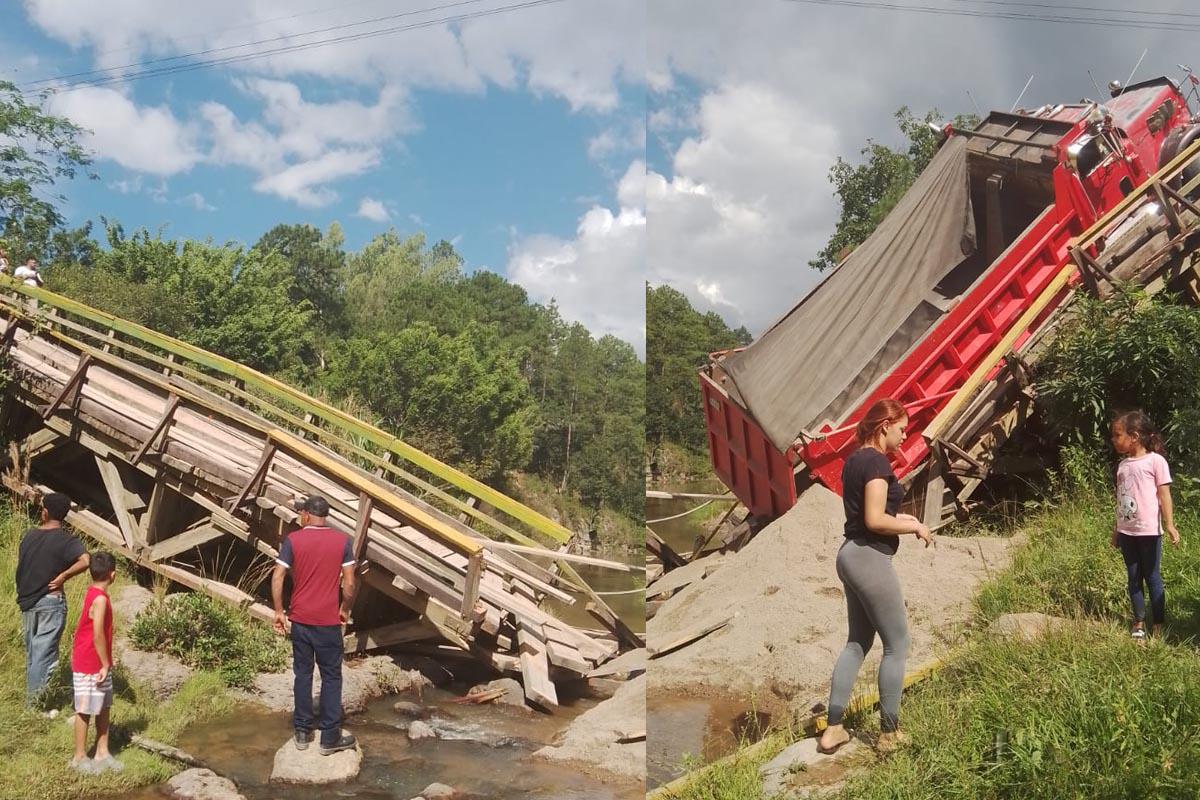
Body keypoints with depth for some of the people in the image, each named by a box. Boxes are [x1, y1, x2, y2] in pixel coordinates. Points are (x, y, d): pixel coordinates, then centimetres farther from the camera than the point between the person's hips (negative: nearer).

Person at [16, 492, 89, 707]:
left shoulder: (29, 535, 4)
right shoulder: (66, 540, -13)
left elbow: (21, 565, 12)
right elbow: (85, 560, -29)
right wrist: (63, 577, -18)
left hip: (27, 601, 6)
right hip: (50, 601, -6)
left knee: (32, 653, 17)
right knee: (45, 654, -1)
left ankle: (31, 701, 25)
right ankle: (36, 703, 0)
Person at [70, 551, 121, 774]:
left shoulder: (93, 593, 5)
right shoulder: (100, 599, -23)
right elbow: (98, 635, -24)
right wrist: (105, 665, -16)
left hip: (97, 663, 9)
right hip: (89, 666, -9)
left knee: (104, 708, 13)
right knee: (85, 710, 3)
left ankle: (102, 753, 20)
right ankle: (80, 757, 14)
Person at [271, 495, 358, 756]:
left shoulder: (293, 540, -3)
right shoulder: (342, 540, -4)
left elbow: (277, 578, -8)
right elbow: (349, 583, -6)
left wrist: (279, 612, 2)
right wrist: (345, 609, 10)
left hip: (300, 619, 2)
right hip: (328, 621, -2)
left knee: (303, 674, 14)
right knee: (331, 677, 7)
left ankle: (302, 732, 21)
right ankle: (330, 737, 10)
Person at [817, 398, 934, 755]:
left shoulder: (855, 460, 13)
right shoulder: (877, 461, -16)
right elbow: (875, 521, -21)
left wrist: (898, 517, 13)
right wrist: (915, 527, -8)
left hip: (851, 555, 10)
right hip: (870, 559, -10)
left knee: (858, 642, 15)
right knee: (897, 645, 4)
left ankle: (833, 729, 17)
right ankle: (889, 733, 13)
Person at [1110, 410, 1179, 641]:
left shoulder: (1155, 460, -8)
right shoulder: (1123, 464, 9)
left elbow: (1164, 494, -9)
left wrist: (1169, 524, -16)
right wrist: (1117, 529, 17)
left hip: (1149, 531, -6)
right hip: (1127, 532, 6)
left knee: (1152, 577, 3)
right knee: (1133, 578, 11)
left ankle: (1158, 625, 11)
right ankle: (1139, 622, 20)